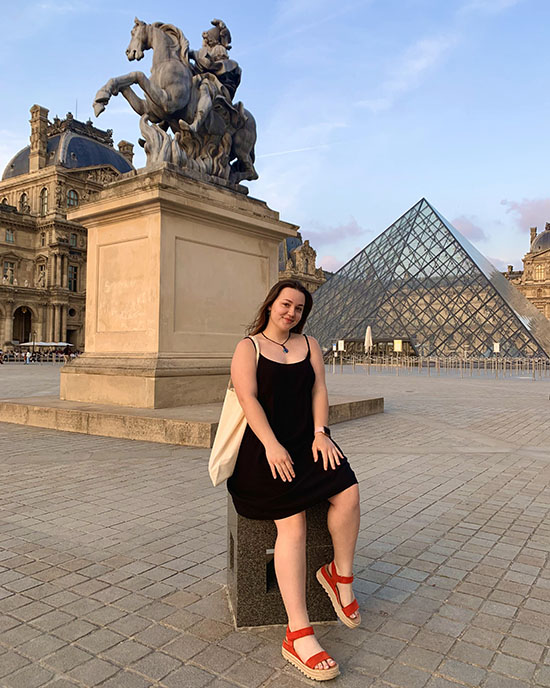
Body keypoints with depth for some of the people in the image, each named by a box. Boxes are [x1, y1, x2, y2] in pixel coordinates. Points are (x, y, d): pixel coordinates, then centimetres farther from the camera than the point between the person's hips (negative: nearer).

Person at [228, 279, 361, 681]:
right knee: (292, 523, -20)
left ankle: (340, 575, 5)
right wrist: (272, 446, -19)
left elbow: (319, 390, 8)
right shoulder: (248, 347, 5)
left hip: (307, 441, 5)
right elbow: (249, 398, -8)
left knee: (349, 492, -21)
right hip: (266, 447, -4)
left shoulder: (309, 345, 18)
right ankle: (298, 635, -17)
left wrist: (321, 433, -8)